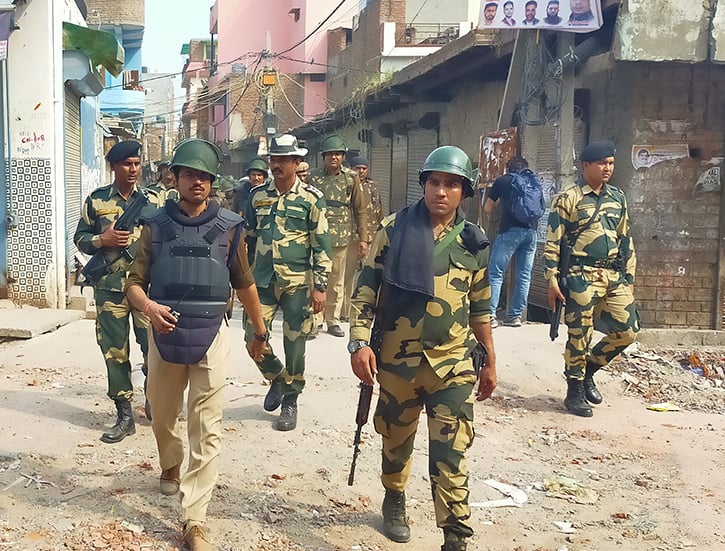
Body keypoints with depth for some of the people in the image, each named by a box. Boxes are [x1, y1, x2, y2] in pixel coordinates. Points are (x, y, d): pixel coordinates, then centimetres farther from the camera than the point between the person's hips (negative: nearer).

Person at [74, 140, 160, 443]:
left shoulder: (152, 199, 6)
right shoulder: (97, 200, 5)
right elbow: (80, 238, 9)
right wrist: (102, 240, -11)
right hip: (109, 288, 0)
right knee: (115, 353, 4)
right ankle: (124, 415, 15)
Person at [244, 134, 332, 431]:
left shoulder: (312, 198, -4)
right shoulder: (258, 195, 8)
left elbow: (322, 245, -5)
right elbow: (249, 238, 16)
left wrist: (320, 286, -10)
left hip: (298, 283, -3)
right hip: (262, 281, 4)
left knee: (295, 345, 2)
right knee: (253, 337, 0)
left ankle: (290, 401, 20)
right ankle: (277, 378, 29)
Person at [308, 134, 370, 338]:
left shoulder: (351, 178, 5)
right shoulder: (313, 177, 2)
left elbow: (360, 210, 7)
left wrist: (363, 237, 3)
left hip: (341, 238, 1)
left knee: (337, 282, 10)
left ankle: (333, 320, 21)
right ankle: (313, 320, 6)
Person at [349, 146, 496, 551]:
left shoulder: (473, 242, 3)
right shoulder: (395, 230, -3)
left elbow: (480, 308, 11)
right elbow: (366, 289, -3)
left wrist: (490, 361, 12)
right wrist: (359, 342, -12)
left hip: (453, 363, 0)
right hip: (398, 358, 0)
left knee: (451, 453, -4)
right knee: (396, 439, 18)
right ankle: (395, 500, 44)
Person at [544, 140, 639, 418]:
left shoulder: (618, 198, 13)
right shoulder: (567, 199, -5)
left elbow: (625, 240, 18)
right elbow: (552, 243, -6)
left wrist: (629, 277, 14)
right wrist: (552, 282, -10)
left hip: (614, 276, 6)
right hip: (582, 276, -6)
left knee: (627, 330, 4)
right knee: (580, 335, -1)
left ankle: (588, 370, 25)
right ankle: (575, 392, 14)